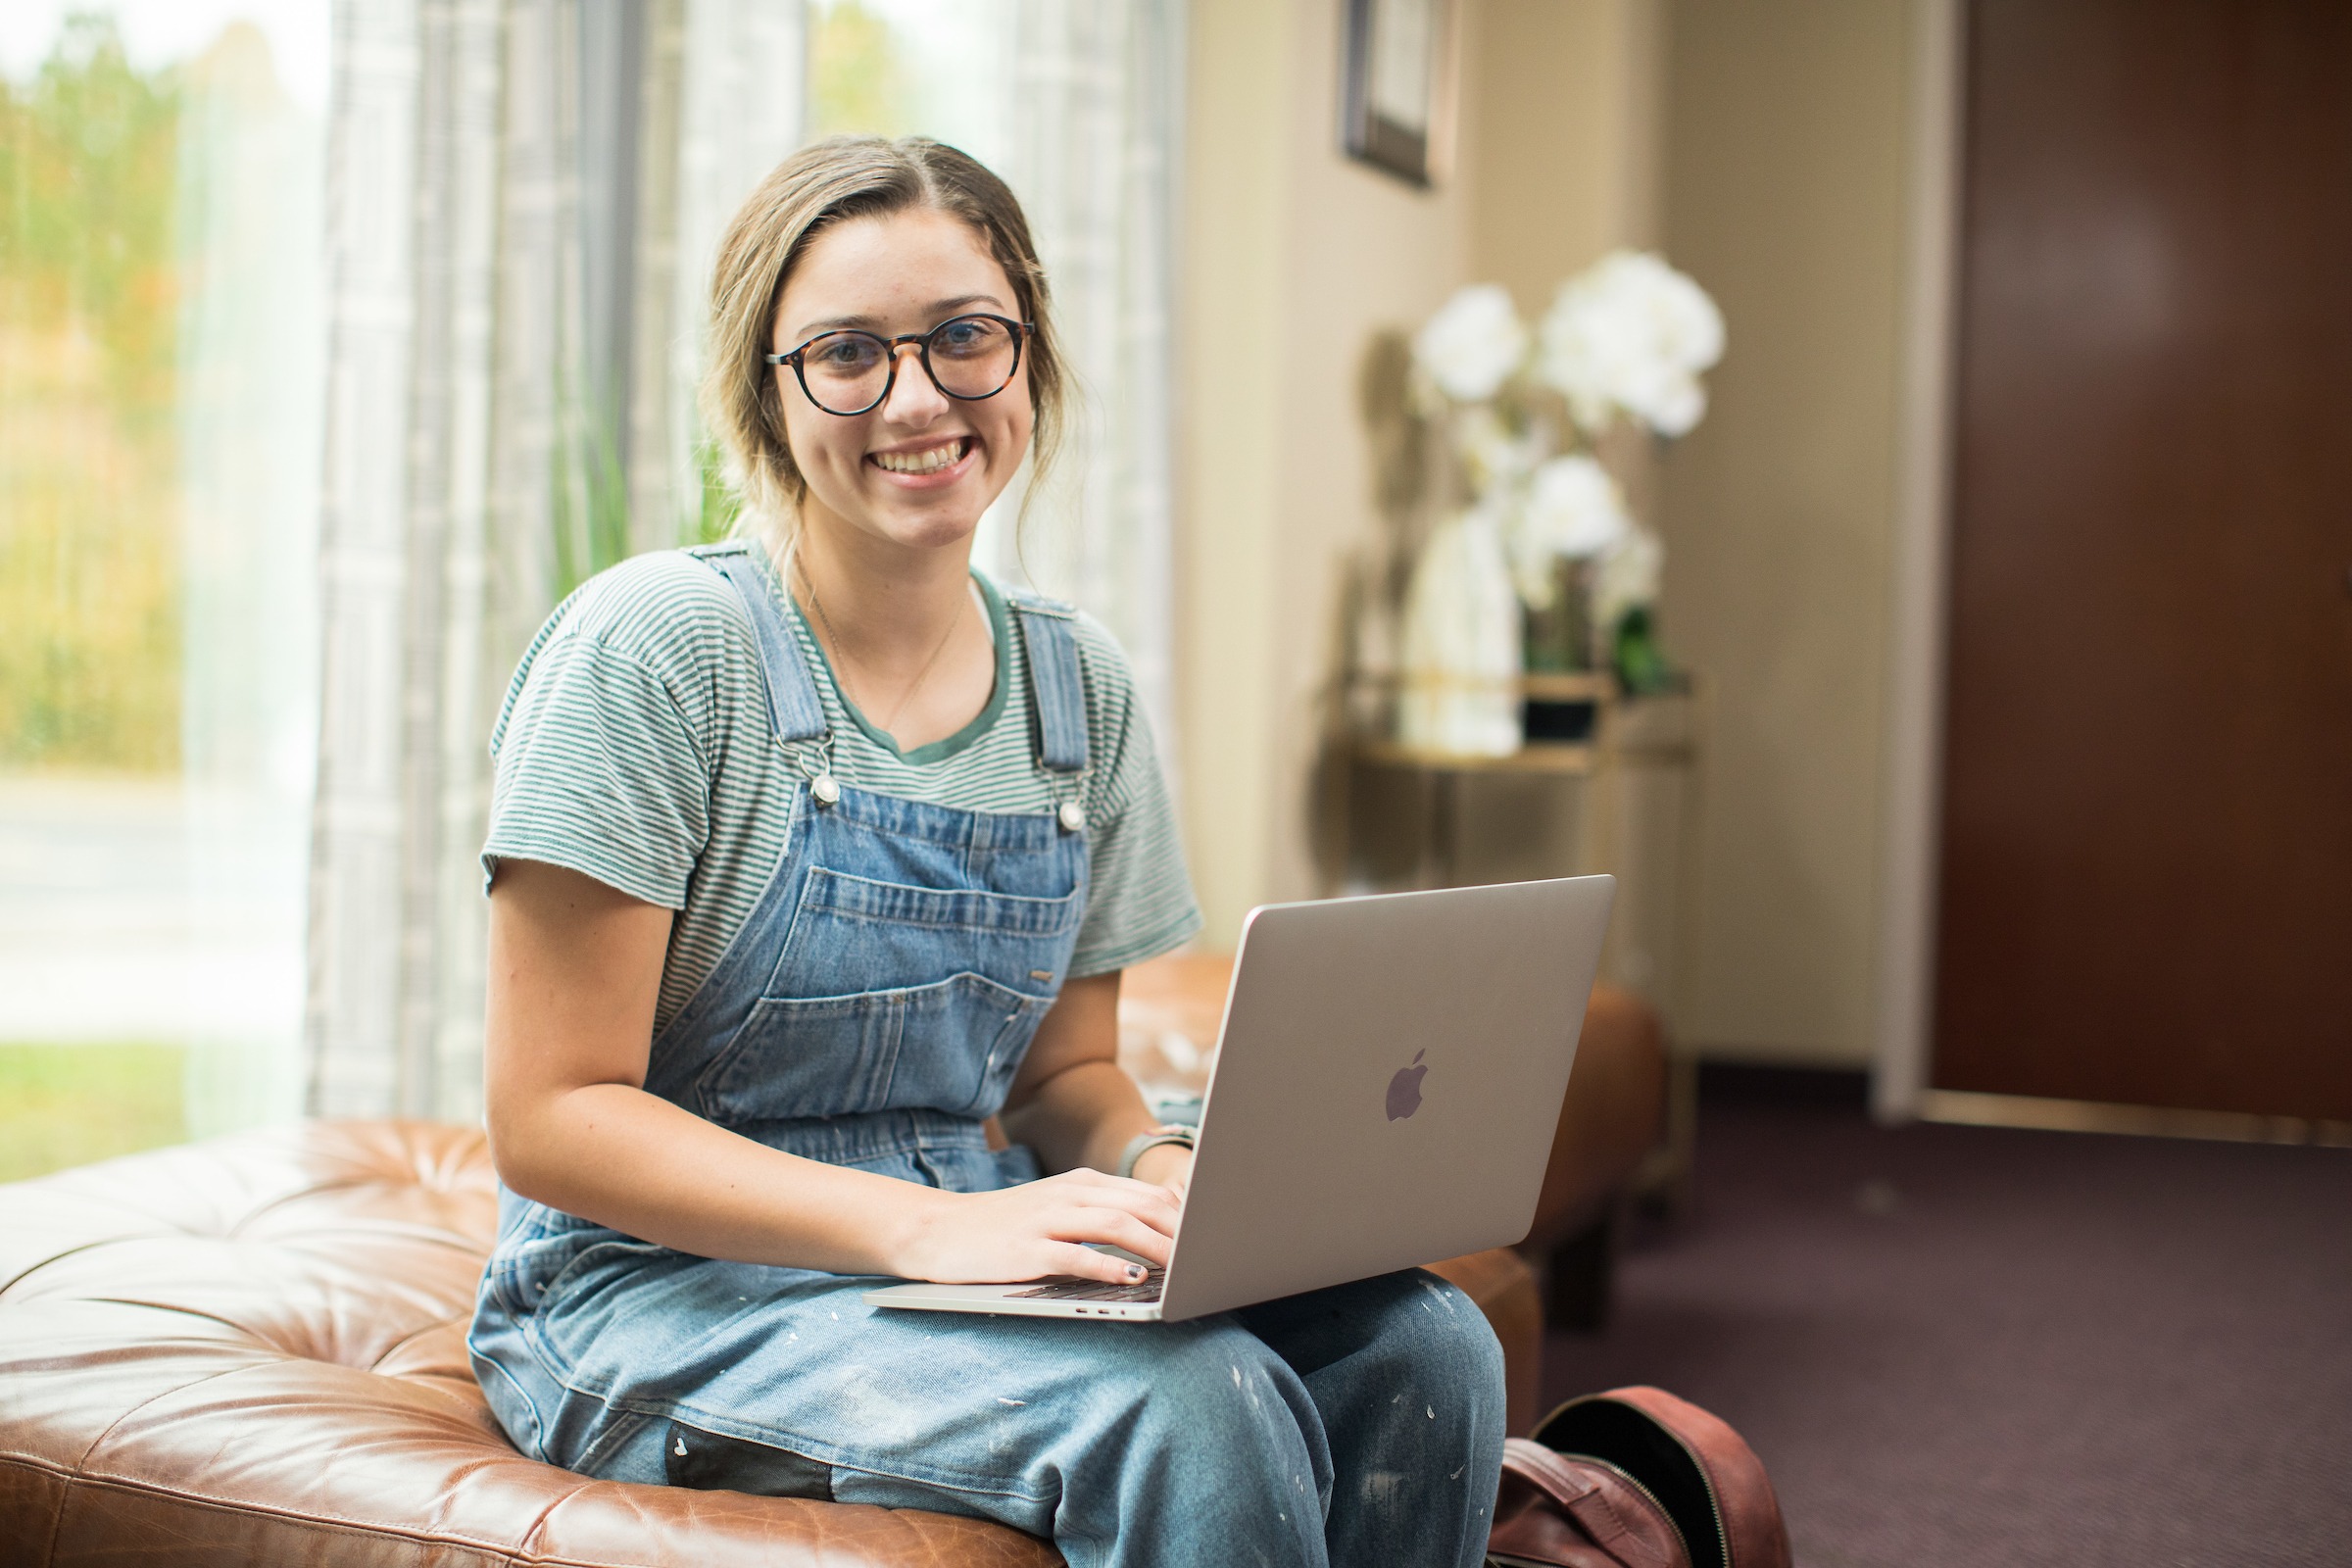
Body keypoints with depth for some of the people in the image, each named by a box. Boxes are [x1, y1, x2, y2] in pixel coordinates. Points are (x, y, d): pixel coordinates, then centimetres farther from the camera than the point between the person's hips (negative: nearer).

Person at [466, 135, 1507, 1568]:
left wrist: (1161, 1167, -10)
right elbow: (554, 1122, -15)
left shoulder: (1080, 685, 6)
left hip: (982, 1251, 6)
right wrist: (926, 1227, -26)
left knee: (1421, 1349, -18)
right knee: (1197, 1406, -30)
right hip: (669, 1294, -5)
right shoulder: (654, 647, -12)